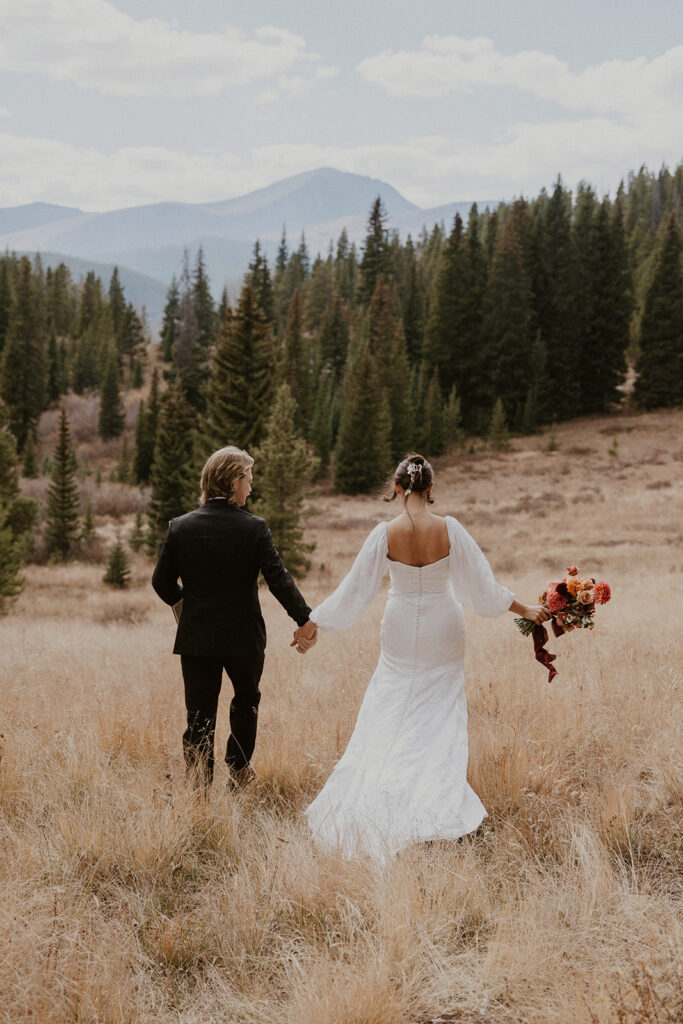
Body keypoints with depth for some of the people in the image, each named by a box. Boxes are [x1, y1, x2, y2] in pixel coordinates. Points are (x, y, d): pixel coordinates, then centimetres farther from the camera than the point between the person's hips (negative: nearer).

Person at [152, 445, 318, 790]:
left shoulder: (180, 527, -5)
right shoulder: (254, 528, -12)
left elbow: (162, 583, 0)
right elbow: (278, 579, -14)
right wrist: (305, 619, -5)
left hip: (195, 639, 1)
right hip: (243, 637, -1)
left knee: (199, 716, 6)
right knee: (246, 701, 25)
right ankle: (238, 770, 34)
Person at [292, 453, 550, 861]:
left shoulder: (384, 534, -14)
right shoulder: (449, 529, -13)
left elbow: (354, 590, -9)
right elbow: (482, 585, -7)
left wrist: (311, 622, 3)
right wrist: (526, 609, 7)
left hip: (402, 635, 0)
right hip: (444, 632, 0)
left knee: (387, 716, 8)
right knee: (443, 714, 10)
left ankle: (366, 807, 6)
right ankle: (442, 805, 9)